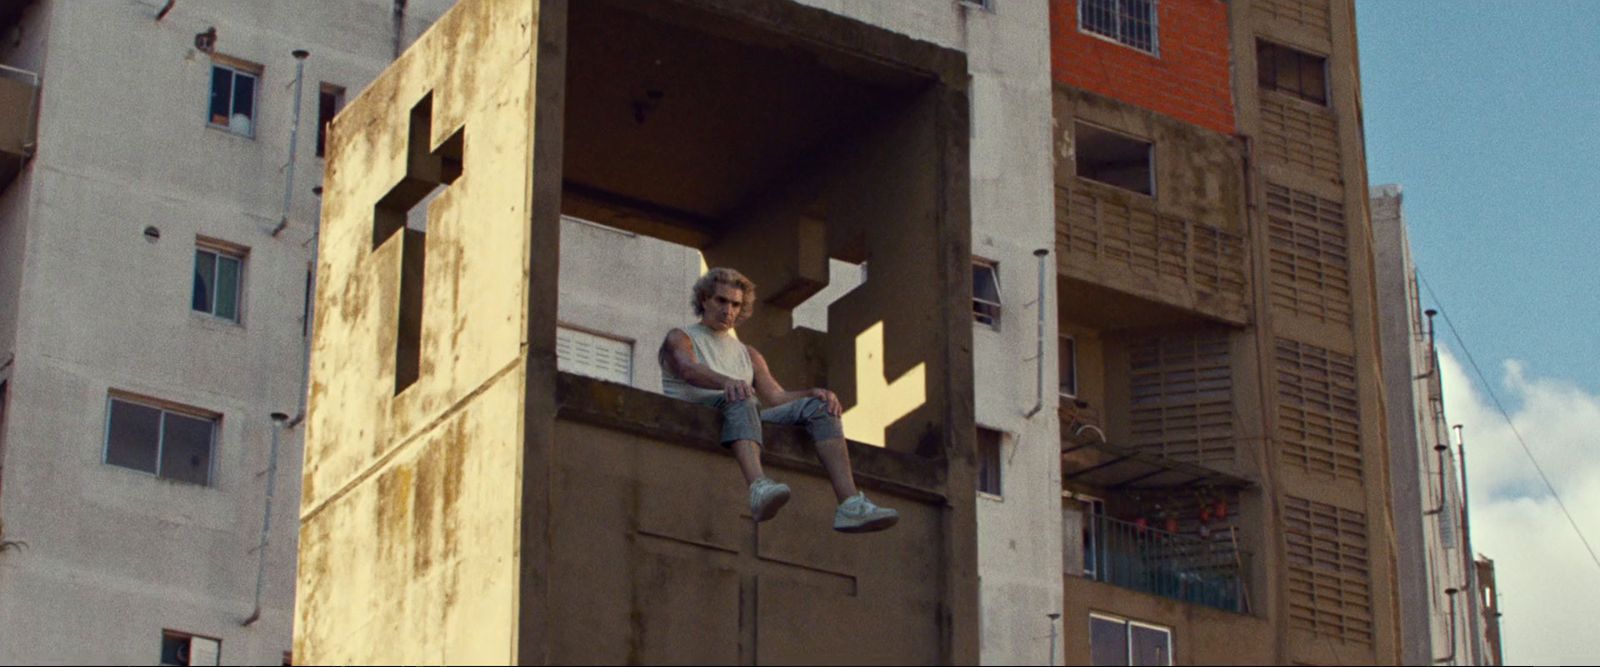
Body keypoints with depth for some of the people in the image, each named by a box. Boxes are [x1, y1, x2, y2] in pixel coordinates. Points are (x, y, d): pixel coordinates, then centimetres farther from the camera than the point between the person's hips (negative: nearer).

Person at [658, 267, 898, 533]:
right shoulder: (680, 339, 14)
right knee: (740, 400, -38)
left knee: (818, 407, -15)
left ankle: (850, 504, -35)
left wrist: (814, 393, -6)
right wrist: (726, 382, -33)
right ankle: (759, 488, -66)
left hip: (749, 422, 5)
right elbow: (688, 369, -11)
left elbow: (776, 397, 16)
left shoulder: (748, 354, 31)